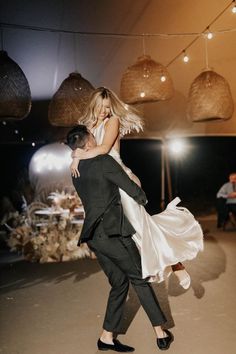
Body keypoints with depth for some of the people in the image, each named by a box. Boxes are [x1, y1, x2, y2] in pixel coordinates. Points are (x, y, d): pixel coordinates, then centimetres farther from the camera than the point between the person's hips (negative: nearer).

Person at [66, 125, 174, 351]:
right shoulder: (104, 161, -9)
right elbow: (133, 191, -6)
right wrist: (142, 198, 16)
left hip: (92, 236, 7)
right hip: (112, 231, -7)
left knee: (119, 283, 16)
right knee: (139, 279, 6)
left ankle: (107, 337, 17)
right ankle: (160, 333, 14)